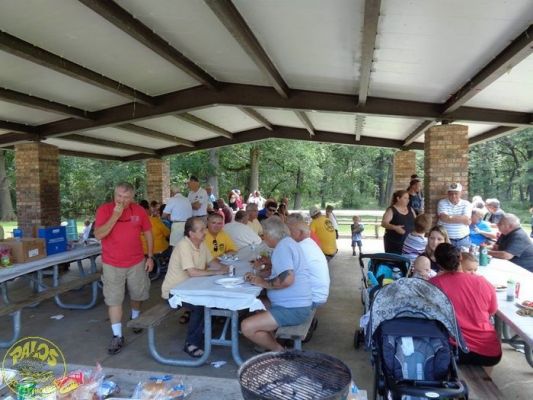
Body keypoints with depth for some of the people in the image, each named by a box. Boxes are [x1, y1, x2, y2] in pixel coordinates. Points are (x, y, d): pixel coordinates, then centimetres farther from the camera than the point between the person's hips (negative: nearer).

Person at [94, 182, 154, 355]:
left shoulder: (139, 211, -5)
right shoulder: (104, 209, -10)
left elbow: (148, 233, 4)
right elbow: (98, 235, -20)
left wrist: (150, 256, 1)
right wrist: (115, 216, -27)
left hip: (137, 262, 2)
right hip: (112, 264, -2)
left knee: (137, 294, 19)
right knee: (114, 300, -1)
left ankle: (135, 318, 46)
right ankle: (117, 336, 9)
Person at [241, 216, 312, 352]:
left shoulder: (282, 247, -18)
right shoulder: (287, 243, 13)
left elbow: (287, 279, -30)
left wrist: (263, 283, -15)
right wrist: (258, 275, 12)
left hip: (292, 309, -11)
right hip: (293, 303, 11)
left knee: (247, 327, -18)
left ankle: (278, 350, 2)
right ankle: (271, 342, 18)